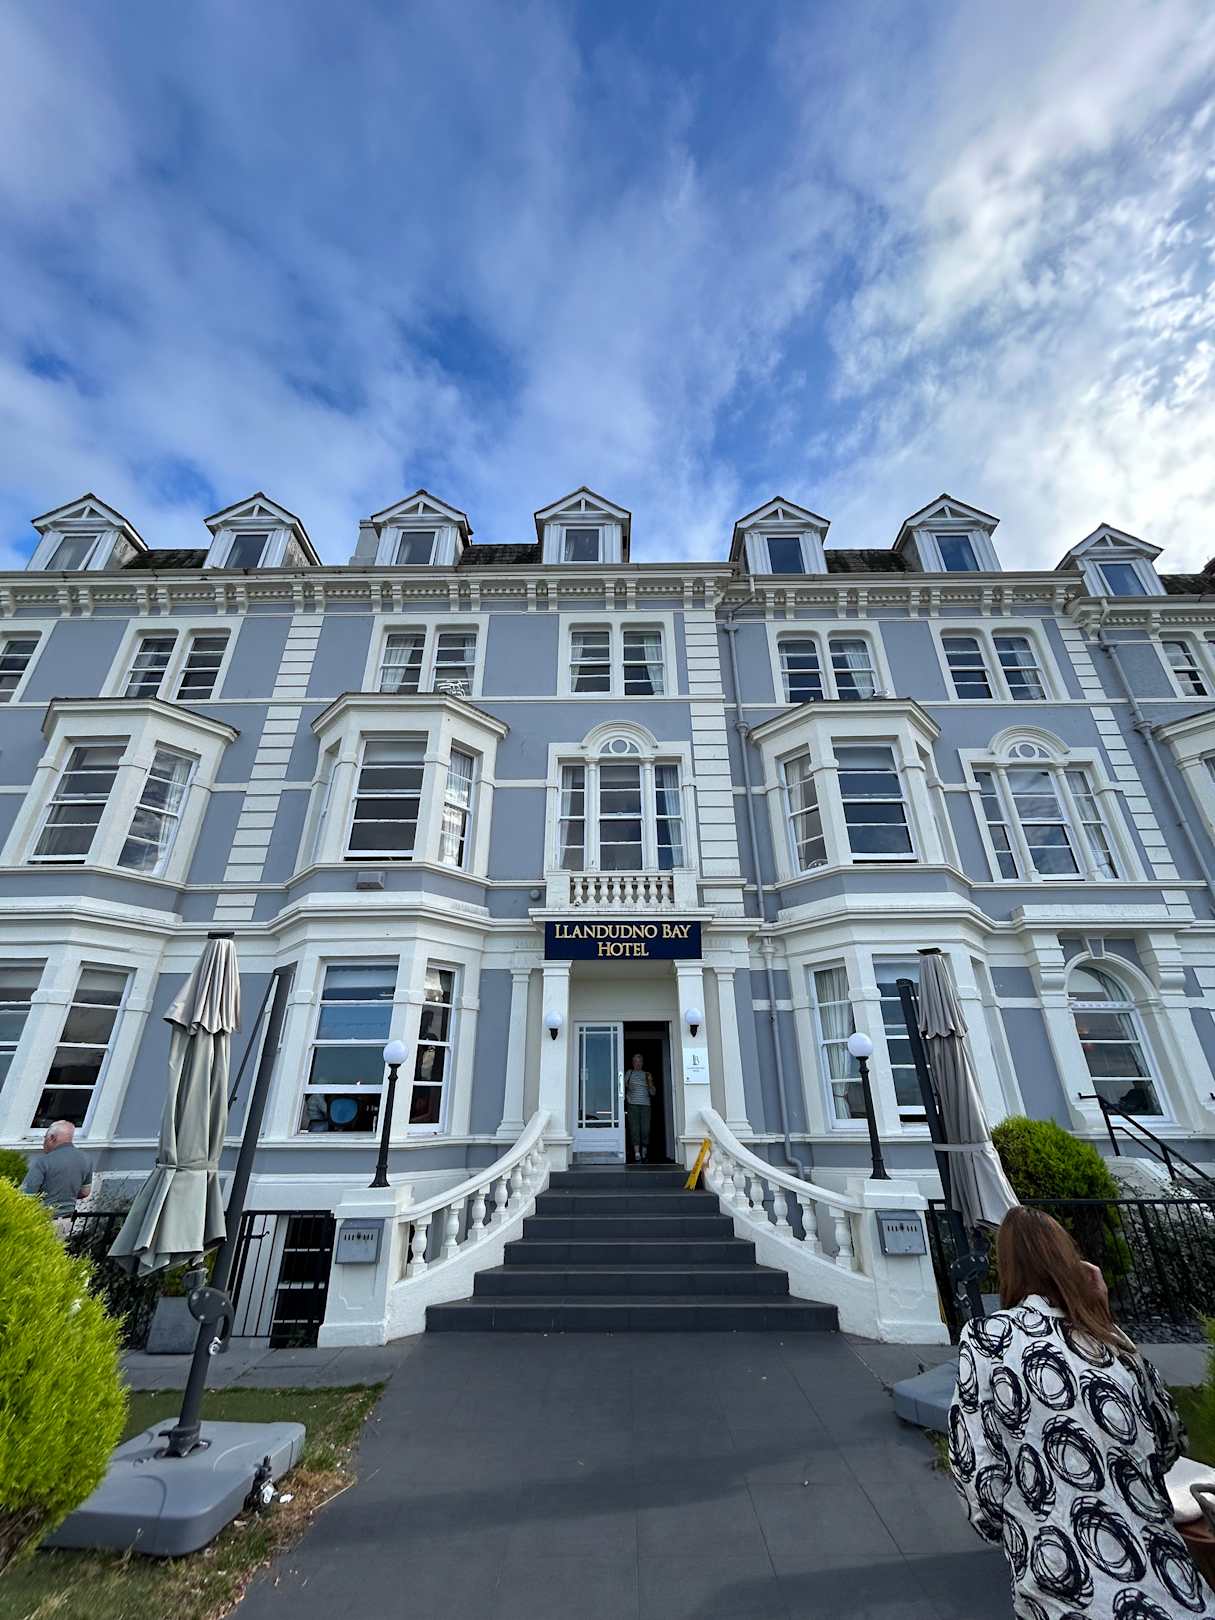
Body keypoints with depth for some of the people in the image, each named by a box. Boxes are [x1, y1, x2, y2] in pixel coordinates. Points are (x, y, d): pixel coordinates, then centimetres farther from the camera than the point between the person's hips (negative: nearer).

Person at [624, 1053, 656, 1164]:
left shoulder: (646, 1074, 12)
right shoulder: (629, 1073, 8)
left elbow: (653, 1092, 11)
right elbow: (624, 1086, 16)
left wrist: (650, 1082, -5)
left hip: (645, 1105, 2)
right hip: (632, 1105, -2)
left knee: (645, 1130, -2)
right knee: (635, 1129, -8)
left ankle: (644, 1153, 14)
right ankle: (637, 1154, -9)